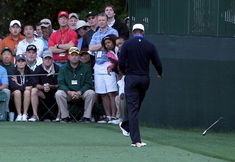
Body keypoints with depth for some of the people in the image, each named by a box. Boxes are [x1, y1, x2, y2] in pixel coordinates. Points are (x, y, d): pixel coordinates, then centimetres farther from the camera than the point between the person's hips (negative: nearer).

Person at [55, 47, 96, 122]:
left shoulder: (85, 68, 3)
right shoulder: (63, 68, 4)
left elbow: (88, 84, -3)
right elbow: (61, 83, -5)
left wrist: (79, 92, -21)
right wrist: (69, 92, -23)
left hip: (82, 92, 0)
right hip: (68, 92, 0)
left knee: (91, 93, -30)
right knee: (58, 94, -29)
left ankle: (86, 117, -19)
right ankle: (65, 116, -16)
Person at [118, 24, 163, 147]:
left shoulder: (127, 44, -6)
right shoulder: (150, 46, 0)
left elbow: (121, 63, -7)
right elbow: (157, 63, 3)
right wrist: (160, 74, 24)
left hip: (131, 78, -2)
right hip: (144, 79, 2)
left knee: (132, 108, -3)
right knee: (136, 106, 21)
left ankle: (136, 140, -10)